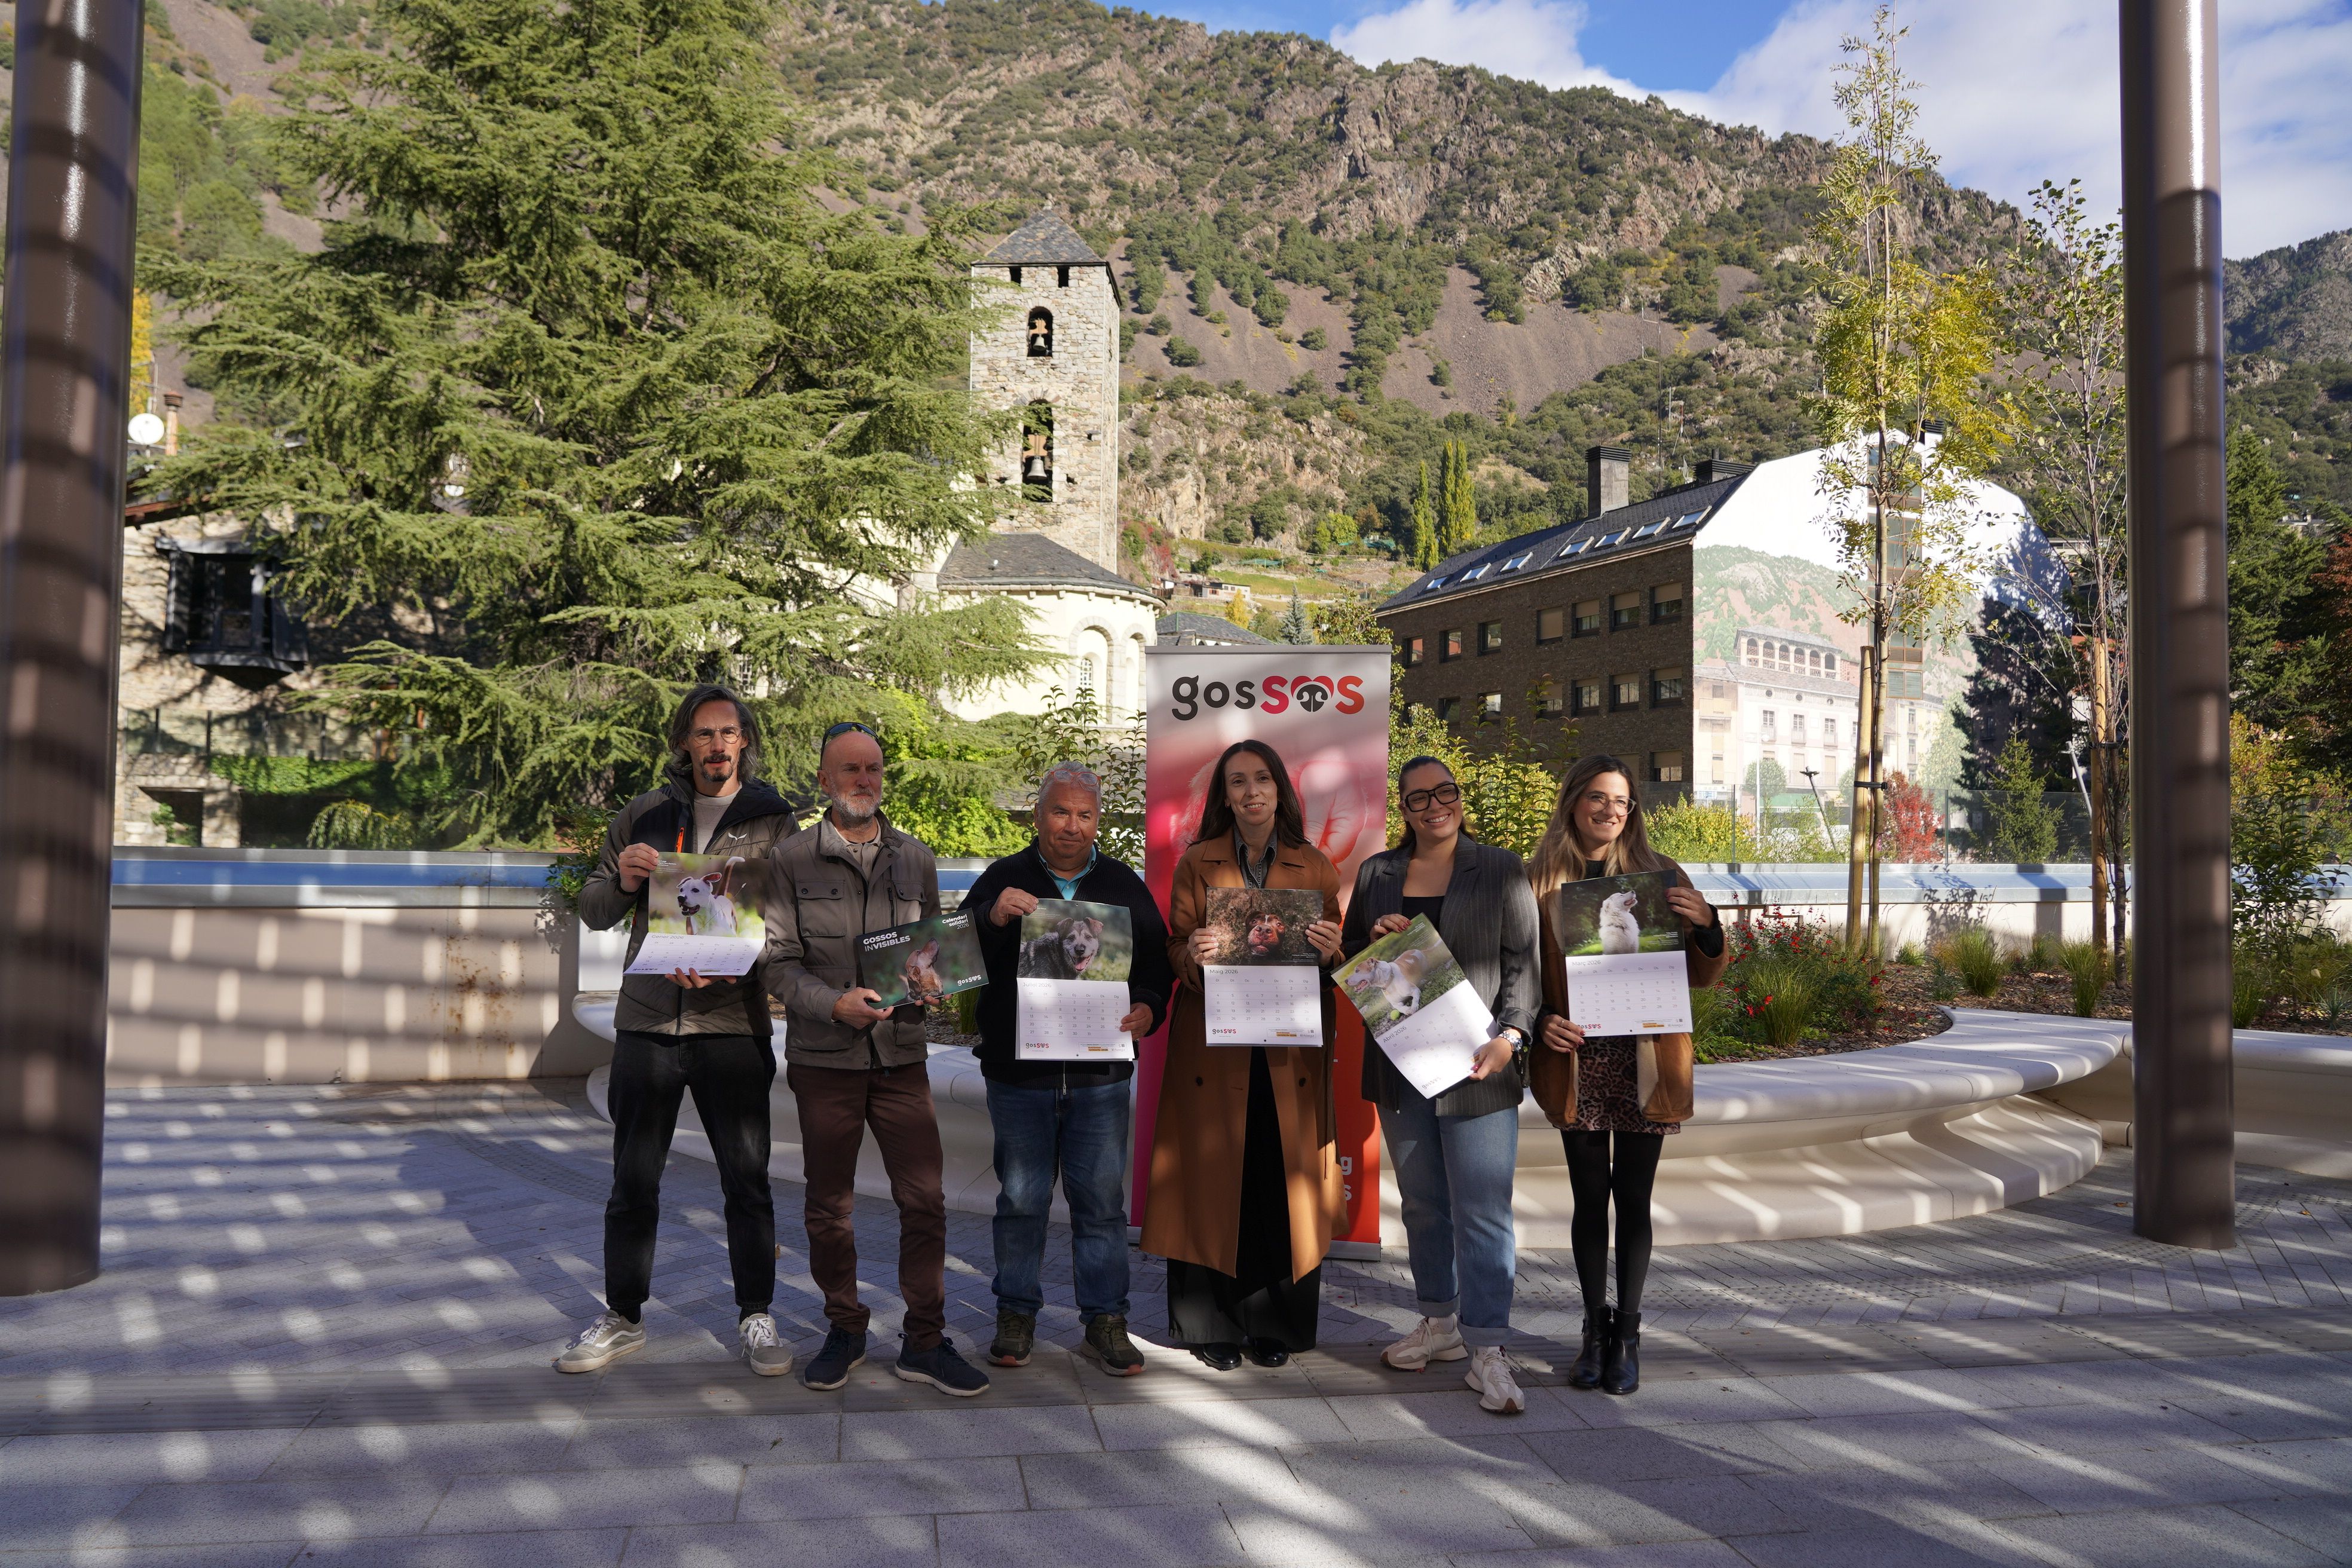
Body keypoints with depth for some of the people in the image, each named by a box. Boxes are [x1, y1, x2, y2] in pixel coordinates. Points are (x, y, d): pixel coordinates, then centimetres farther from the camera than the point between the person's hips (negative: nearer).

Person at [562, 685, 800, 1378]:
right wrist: (622, 882, -10)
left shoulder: (773, 822, 2)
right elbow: (592, 912, 12)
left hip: (733, 1026, -2)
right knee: (633, 1181, 10)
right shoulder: (643, 816, 9)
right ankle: (623, 1319, 25)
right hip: (645, 1021, 2)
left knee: (748, 1179, 4)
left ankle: (756, 1318, 19)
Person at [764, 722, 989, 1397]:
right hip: (823, 1060, -2)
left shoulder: (915, 858, 10)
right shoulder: (791, 859, 0)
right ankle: (844, 1332, 27)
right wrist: (835, 1004, -20)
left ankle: (925, 1341, 13)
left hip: (902, 1056, 2)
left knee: (925, 1201, 0)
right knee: (829, 1208, 9)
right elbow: (778, 961, -4)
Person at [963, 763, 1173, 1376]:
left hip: (1100, 1075, 1)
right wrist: (993, 918, -27)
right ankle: (1017, 1314, 23)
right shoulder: (1003, 880, 3)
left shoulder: (1125, 885, 10)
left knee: (1102, 1200, 5)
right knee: (1021, 1200, 8)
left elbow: (1157, 963, 11)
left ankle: (1105, 1321, 16)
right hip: (1019, 1072, -1)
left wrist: (1147, 1009, -10)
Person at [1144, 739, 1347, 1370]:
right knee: (1212, 1183, 0)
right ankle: (1211, 1325, 14)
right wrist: (1193, 954, -17)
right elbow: (1174, 951, 5)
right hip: (1212, 1048, -1)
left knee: (1284, 1185, 2)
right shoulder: (1196, 863, 7)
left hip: (1290, 1051, 1)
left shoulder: (1315, 867, 9)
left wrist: (1331, 950, -12)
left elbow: (1338, 957, 11)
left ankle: (1274, 1324, 17)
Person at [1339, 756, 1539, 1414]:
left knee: (1482, 1210, -6)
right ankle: (1440, 1322, 27)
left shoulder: (1502, 871, 2)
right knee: (1422, 1203, 13)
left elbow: (1524, 962, -1)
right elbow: (1348, 959, 17)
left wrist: (1509, 1034, -15)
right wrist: (1376, 940, -6)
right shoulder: (1377, 873, 11)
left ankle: (1487, 1352, -1)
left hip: (1477, 1067, -3)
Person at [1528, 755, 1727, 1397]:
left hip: (1644, 1061, 0)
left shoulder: (1659, 875, 2)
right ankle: (1595, 1328, 21)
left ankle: (1628, 1333, 18)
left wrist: (1706, 925, -14)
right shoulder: (1541, 881, 1)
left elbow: (1703, 975, 5)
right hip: (1577, 1062, 0)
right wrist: (1542, 1021, -11)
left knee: (1633, 1200, 5)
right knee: (1589, 1199, 7)